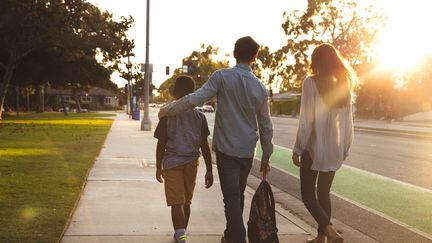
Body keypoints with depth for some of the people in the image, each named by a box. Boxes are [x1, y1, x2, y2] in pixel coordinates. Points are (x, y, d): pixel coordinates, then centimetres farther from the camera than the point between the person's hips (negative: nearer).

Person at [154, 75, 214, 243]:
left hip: (172, 163, -3)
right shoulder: (199, 115, -1)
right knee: (186, 202, 18)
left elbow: (161, 144, -5)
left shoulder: (167, 114, -6)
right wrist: (209, 170, 4)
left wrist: (159, 167, 7)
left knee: (177, 203, -4)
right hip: (192, 162, 3)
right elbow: (204, 145, -1)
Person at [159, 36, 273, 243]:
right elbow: (266, 127, 7)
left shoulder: (222, 76, -9)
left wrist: (168, 110, -2)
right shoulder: (261, 88, 4)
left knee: (232, 198, -3)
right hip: (248, 152, 4)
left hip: (226, 149, -4)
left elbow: (195, 99, -16)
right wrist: (266, 157, 16)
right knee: (238, 196, 19)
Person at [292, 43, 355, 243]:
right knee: (324, 193, 17)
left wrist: (297, 149, -9)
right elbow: (348, 121, 6)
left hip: (315, 146, -5)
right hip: (335, 148, 5)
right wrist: (345, 148, 15)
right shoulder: (345, 85, 4)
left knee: (308, 194, 4)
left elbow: (306, 120, -15)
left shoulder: (311, 83, -11)